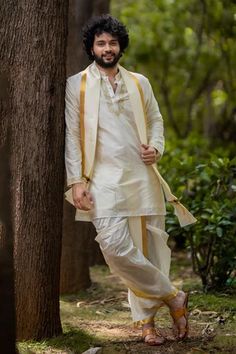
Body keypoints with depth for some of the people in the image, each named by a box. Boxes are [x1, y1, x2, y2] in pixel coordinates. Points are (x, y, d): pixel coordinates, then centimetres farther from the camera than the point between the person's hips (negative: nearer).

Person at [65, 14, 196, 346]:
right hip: (104, 179, -3)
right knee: (115, 245, -19)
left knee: (148, 248, 0)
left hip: (142, 176, 3)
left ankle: (147, 319, 12)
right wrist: (76, 181, -7)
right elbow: (71, 135, 2)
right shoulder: (77, 85, 6)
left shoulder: (139, 83, 15)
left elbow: (156, 120, 23)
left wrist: (157, 148, 0)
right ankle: (172, 296, -5)